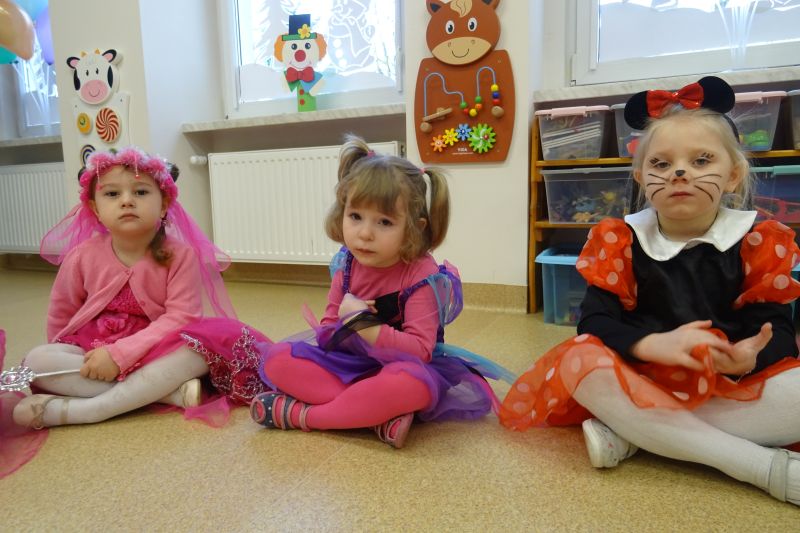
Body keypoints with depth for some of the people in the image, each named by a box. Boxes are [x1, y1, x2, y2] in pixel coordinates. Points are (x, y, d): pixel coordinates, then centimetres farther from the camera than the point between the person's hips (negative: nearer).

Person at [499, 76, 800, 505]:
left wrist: (750, 356, -27)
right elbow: (596, 321, -11)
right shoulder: (620, 241, -3)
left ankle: (635, 438, -25)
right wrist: (655, 345, -30)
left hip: (734, 388, 1)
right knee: (581, 361, -31)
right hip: (645, 381, -1)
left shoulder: (758, 243, 1)